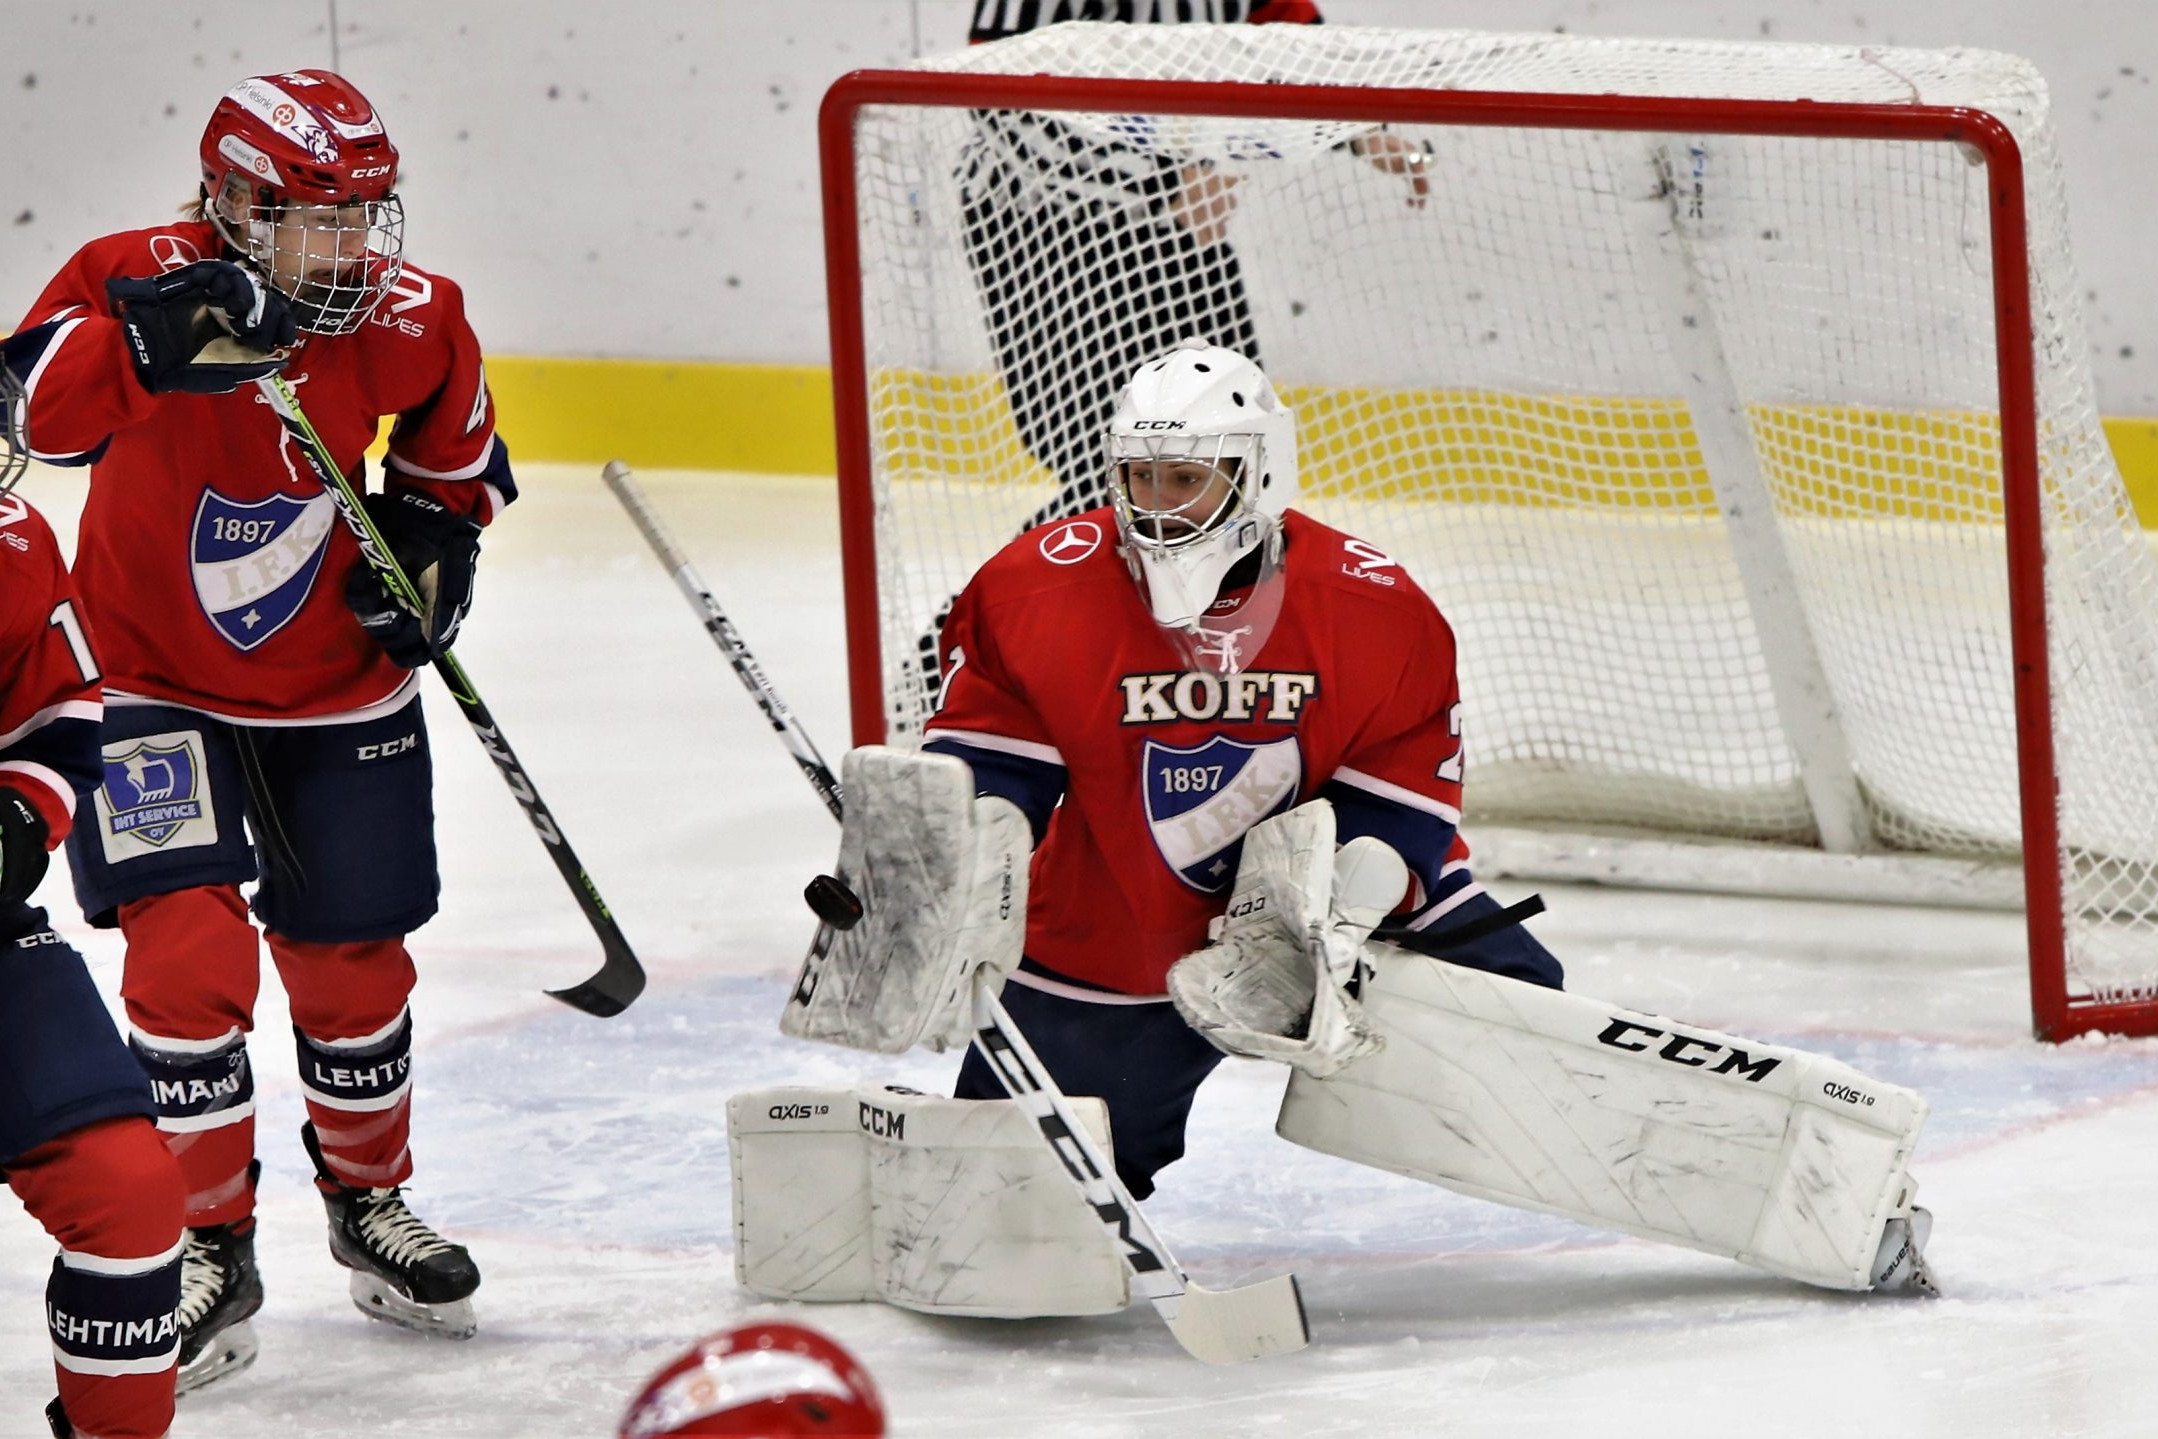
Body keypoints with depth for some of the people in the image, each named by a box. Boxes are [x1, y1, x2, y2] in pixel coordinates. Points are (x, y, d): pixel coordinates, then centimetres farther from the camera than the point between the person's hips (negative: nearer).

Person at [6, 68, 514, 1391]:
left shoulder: (412, 321, -11)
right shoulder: (141, 281, -23)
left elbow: (456, 450, 10)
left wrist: (434, 541, -7)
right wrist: (151, 341, -55)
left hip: (339, 694, 3)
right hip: (160, 687, -3)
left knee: (353, 965, 13)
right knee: (192, 952, -15)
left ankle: (371, 1201, 39)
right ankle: (213, 1246, 2)